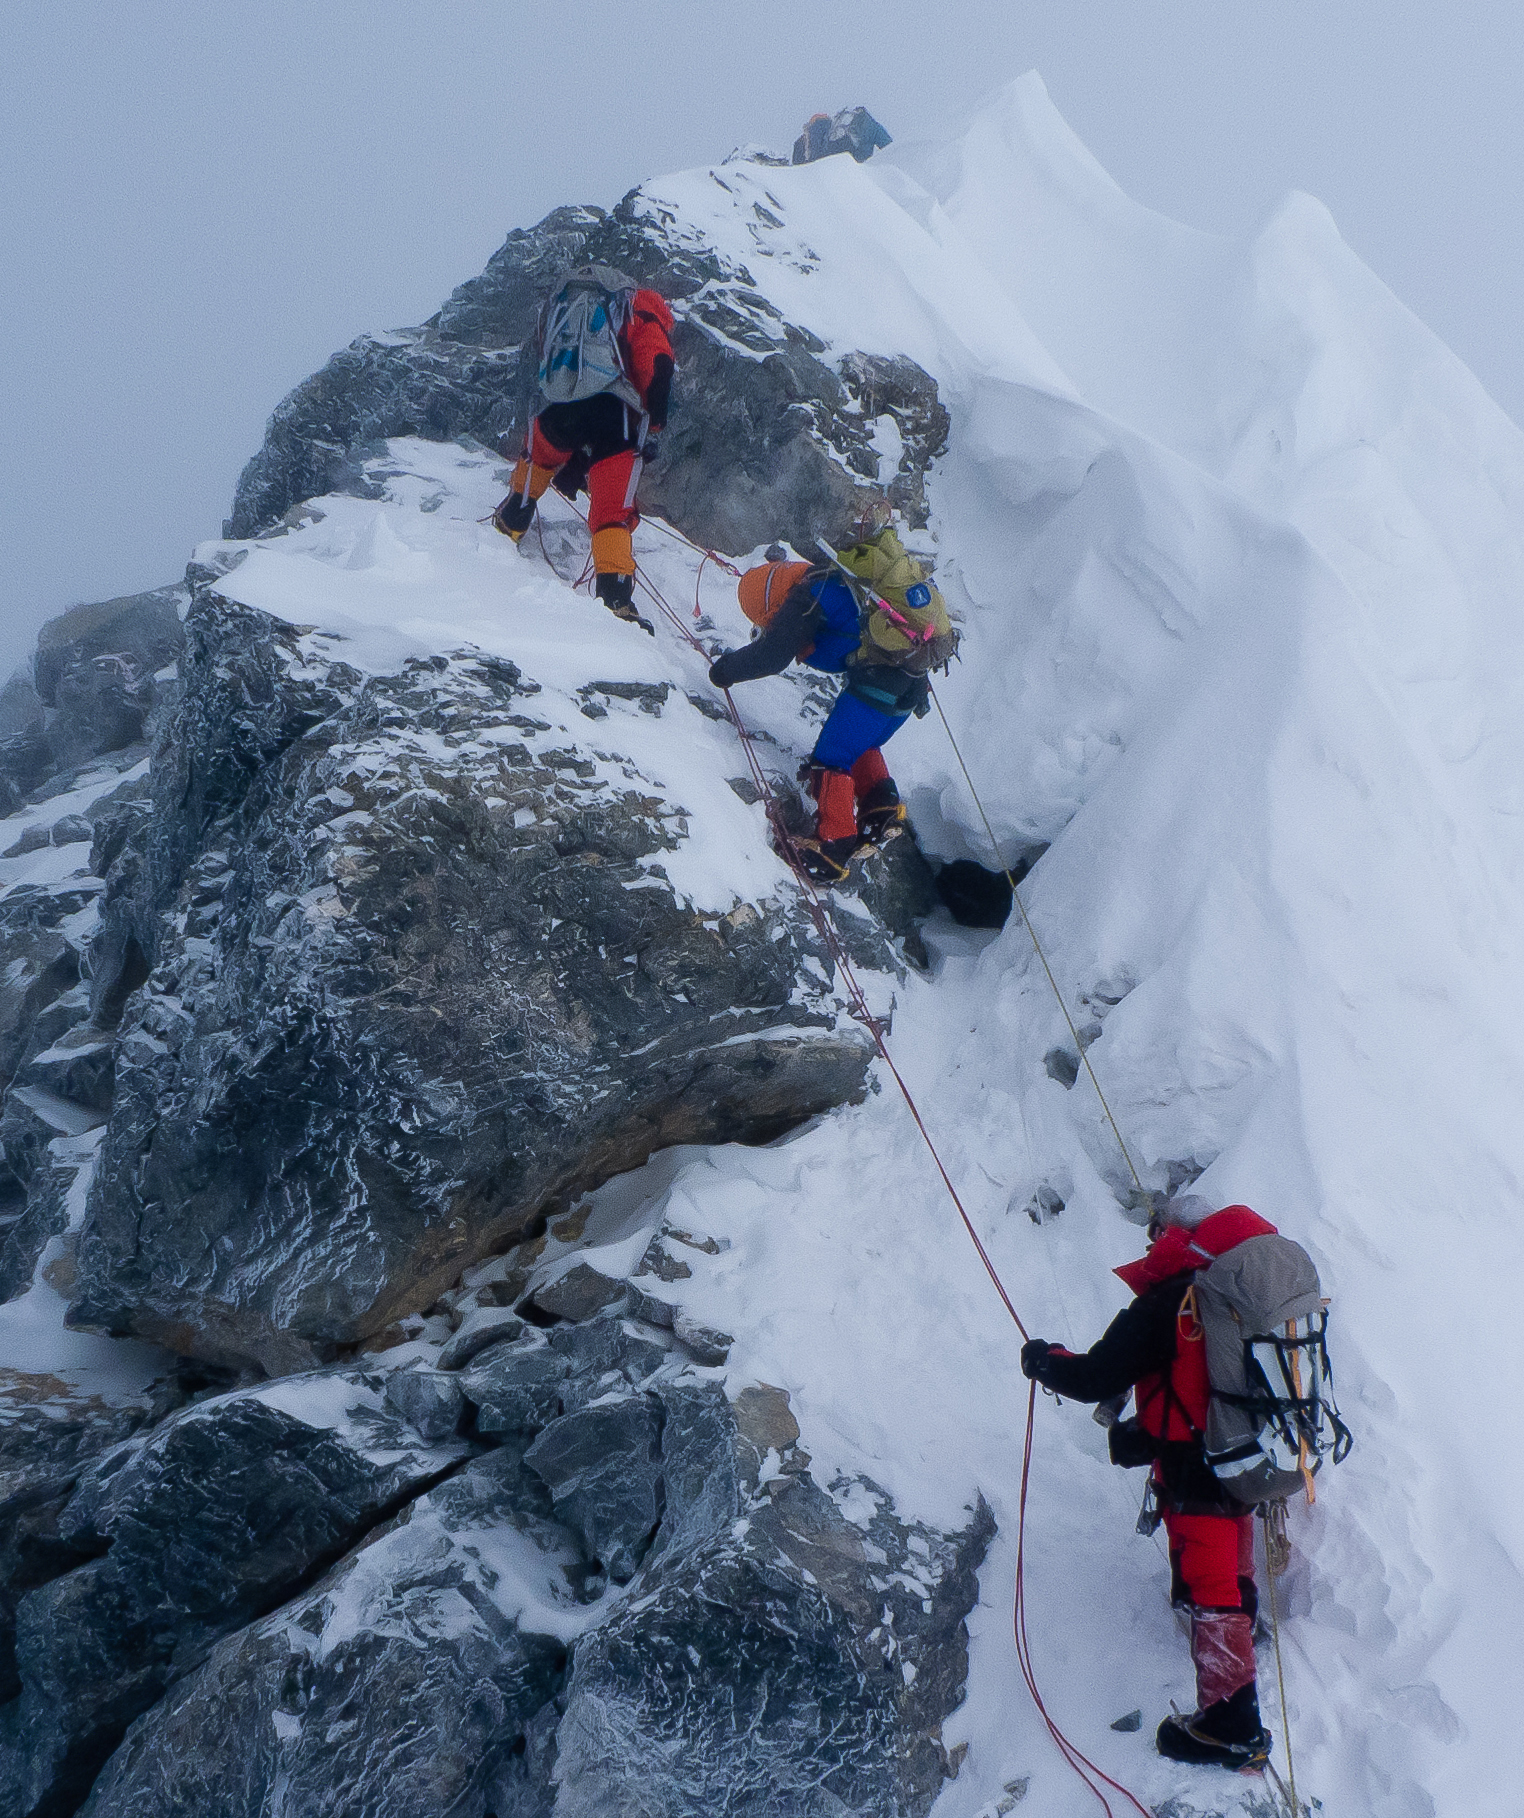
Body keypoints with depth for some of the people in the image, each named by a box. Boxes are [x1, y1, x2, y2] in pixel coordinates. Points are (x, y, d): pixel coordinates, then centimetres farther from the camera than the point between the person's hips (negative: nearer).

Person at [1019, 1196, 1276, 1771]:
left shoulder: (1165, 1304, -22)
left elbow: (1095, 1378, -19)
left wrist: (1044, 1360, 0)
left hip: (1196, 1468, -9)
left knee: (1208, 1590, -4)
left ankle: (1232, 1727, -1)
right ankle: (1239, 1619, 59)